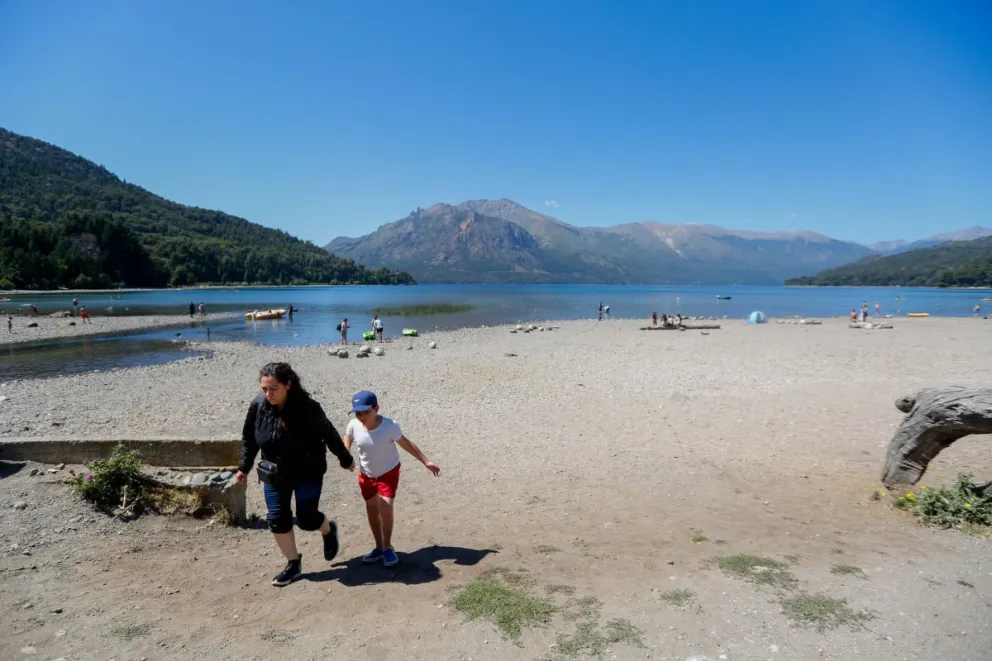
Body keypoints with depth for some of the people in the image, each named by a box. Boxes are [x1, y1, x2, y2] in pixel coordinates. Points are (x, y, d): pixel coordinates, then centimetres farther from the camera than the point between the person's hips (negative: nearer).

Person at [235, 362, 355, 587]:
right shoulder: (258, 405, -15)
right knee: (277, 519, 4)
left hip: (307, 472, -4)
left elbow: (329, 434, -11)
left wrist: (345, 459, 0)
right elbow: (248, 438, 3)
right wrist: (244, 466, 8)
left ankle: (329, 531, 35)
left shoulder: (307, 407, -26)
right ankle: (293, 564, 23)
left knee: (306, 519, 0)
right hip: (274, 473, 4)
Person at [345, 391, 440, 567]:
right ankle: (379, 547, 30)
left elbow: (406, 444, -16)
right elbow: (347, 441, 2)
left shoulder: (389, 426, -27)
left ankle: (387, 547, 6)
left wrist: (426, 462, -14)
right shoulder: (353, 426, -20)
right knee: (372, 510, 12)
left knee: (385, 507, -15)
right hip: (366, 474, 4)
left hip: (389, 472, -3)